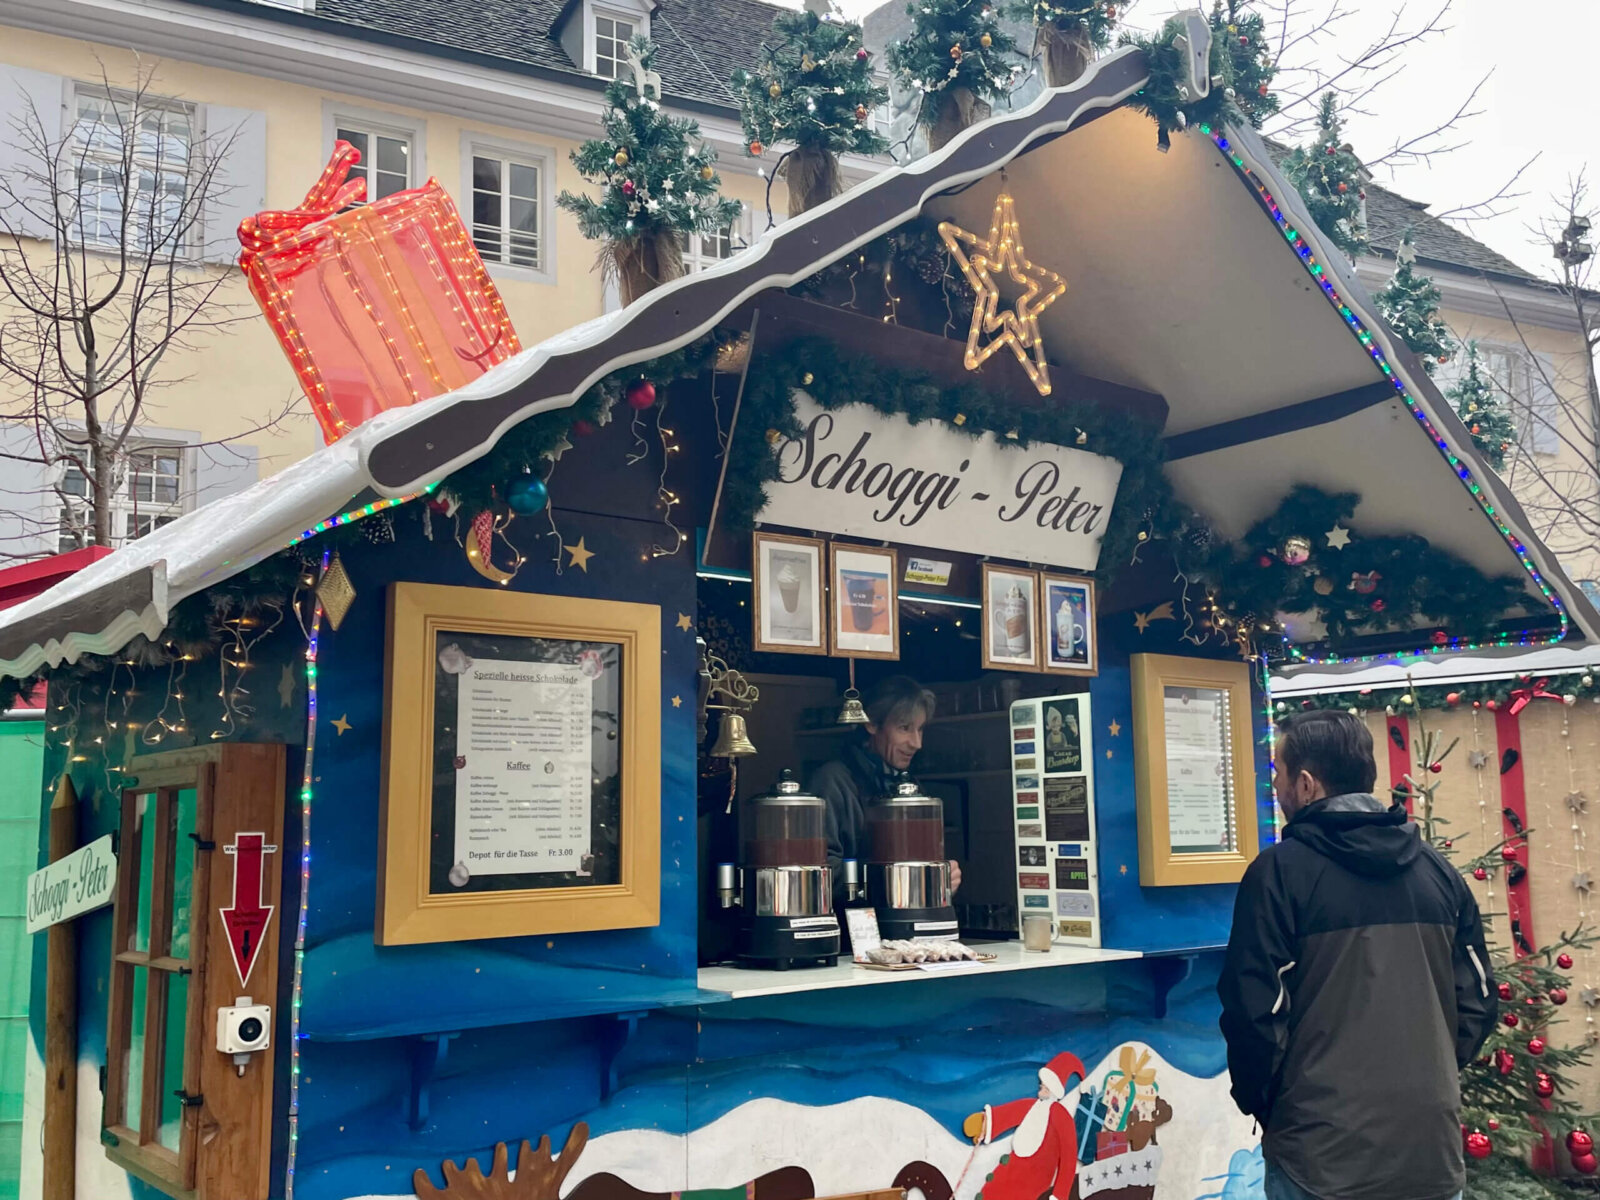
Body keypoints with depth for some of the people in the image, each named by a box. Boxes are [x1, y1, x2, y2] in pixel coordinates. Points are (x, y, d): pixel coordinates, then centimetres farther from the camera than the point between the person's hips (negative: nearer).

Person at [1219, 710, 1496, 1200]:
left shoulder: (1280, 871, -12)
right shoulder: (1438, 870, 4)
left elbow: (1254, 1013, -13)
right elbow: (1476, 1004, 8)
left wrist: (1260, 1105, 3)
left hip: (1323, 1159, -4)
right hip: (1432, 1151, 5)